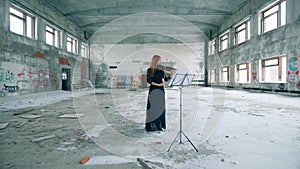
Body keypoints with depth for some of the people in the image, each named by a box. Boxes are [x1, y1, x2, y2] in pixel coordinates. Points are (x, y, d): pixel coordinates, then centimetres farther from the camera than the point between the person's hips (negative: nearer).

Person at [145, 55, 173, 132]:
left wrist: (171, 76, -11)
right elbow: (148, 80, -12)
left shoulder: (161, 70, 9)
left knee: (160, 107, 8)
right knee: (152, 107, -2)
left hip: (161, 90, 5)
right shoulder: (149, 70, -4)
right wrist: (157, 84, -19)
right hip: (153, 90, -5)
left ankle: (159, 125, 20)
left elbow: (165, 79, 6)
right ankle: (151, 126, 9)